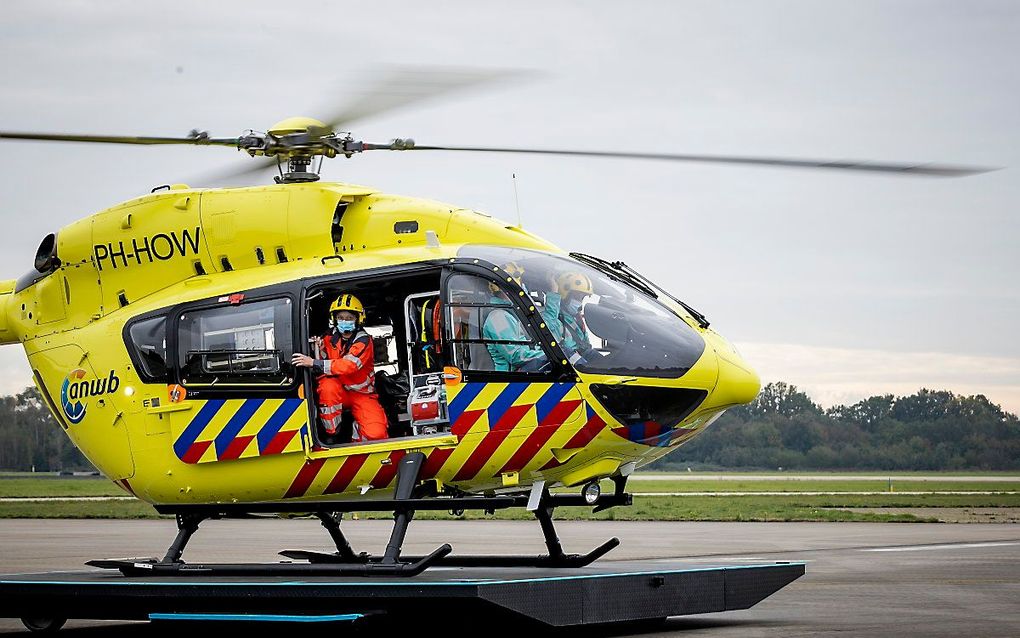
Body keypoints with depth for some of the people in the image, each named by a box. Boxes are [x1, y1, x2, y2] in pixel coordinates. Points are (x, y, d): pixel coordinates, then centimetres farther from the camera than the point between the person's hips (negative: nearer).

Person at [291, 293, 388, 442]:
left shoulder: (363, 340, -14)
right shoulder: (330, 339, 0)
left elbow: (349, 365, -31)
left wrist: (314, 363, -35)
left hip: (362, 394, -3)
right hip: (339, 392, 3)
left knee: (376, 433, -27)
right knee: (328, 385, -35)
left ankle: (356, 434, 9)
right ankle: (331, 435, -18)